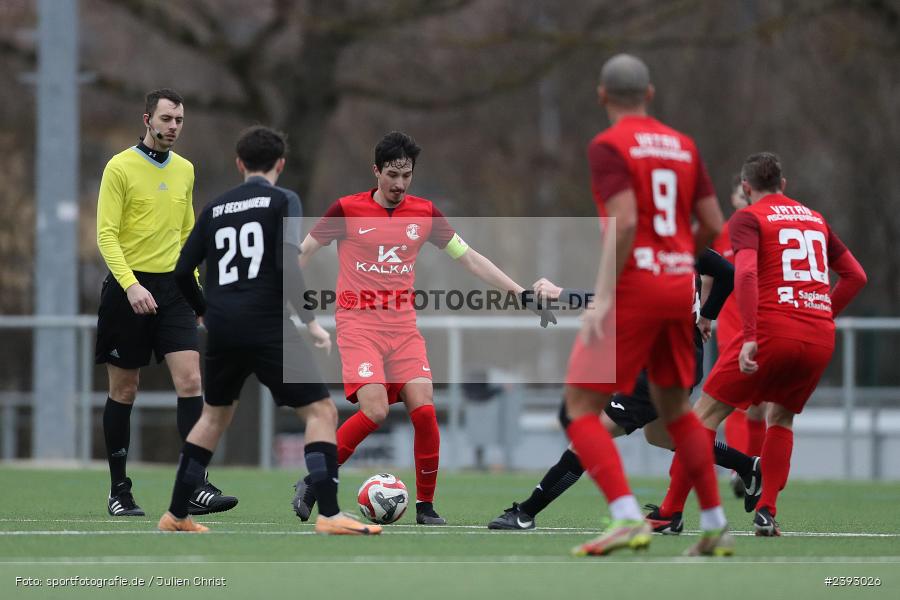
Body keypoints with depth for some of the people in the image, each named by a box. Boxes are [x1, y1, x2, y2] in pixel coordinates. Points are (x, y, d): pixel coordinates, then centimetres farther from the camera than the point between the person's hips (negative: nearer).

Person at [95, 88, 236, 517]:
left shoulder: (184, 171, 12)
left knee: (190, 380, -11)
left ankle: (196, 488, -16)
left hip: (172, 288, 4)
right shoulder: (120, 167, -6)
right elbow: (106, 234, -11)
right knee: (123, 391, 3)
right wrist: (130, 285, -22)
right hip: (128, 286, -4)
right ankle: (119, 490, 13)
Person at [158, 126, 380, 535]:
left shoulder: (215, 208, 14)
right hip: (268, 327, -6)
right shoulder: (283, 201, -1)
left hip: (222, 329, 6)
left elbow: (182, 272, 13)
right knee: (321, 411, -2)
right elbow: (287, 264, -15)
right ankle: (329, 515, -15)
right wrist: (311, 322, -9)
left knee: (214, 416, 24)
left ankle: (176, 516, 26)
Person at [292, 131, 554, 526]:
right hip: (358, 326, -4)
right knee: (375, 409, -20)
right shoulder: (347, 210, -4)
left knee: (424, 409, -13)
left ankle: (425, 505, 1)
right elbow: (301, 254, 4)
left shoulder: (425, 213, 6)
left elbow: (470, 258, 12)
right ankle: (312, 483, -4)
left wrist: (521, 293, 8)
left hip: (403, 327, 4)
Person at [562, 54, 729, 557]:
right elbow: (713, 224, 10)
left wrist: (603, 298, -20)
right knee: (675, 407, 21)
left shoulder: (609, 147, -7)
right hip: (681, 286, 6)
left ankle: (628, 518, -20)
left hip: (633, 288, -6)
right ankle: (716, 526, 19)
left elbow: (624, 223, -19)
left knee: (581, 407, -3)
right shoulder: (684, 146, 12)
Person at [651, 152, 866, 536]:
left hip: (773, 330, -5)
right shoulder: (815, 219, 21)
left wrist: (750, 338, -19)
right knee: (781, 418, 24)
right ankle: (766, 514, 10)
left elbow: (746, 272, -14)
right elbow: (856, 276, 23)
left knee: (706, 413, 5)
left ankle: (669, 512, 2)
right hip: (821, 338, 5)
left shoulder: (748, 218, 4)